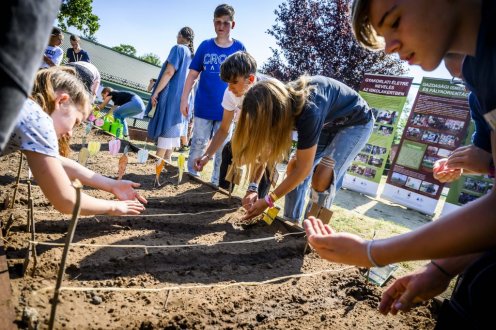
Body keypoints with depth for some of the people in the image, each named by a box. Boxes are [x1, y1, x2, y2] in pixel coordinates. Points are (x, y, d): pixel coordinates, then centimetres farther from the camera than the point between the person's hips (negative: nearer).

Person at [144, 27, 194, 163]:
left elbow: (169, 72, -17)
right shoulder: (193, 55, 16)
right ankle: (166, 159, 15)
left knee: (164, 126, -7)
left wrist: (156, 92, -16)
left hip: (171, 94, -7)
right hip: (184, 97, 8)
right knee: (173, 128, 11)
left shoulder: (178, 49, -6)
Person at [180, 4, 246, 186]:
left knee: (222, 147, 7)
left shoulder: (239, 48, 0)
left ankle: (217, 181, 21)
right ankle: (190, 174, 26)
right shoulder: (205, 46, 2)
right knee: (198, 143, 9)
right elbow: (192, 74, 5)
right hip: (203, 106, 1)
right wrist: (184, 99, 1)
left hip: (226, 109, 0)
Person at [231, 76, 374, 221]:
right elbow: (263, 147, -13)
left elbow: (303, 169, -33)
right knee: (294, 171, -4)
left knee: (324, 179, -17)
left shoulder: (309, 111, -42)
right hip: (327, 122, 7)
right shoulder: (283, 99, -21)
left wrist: (268, 200, -26)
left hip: (356, 123, -6)